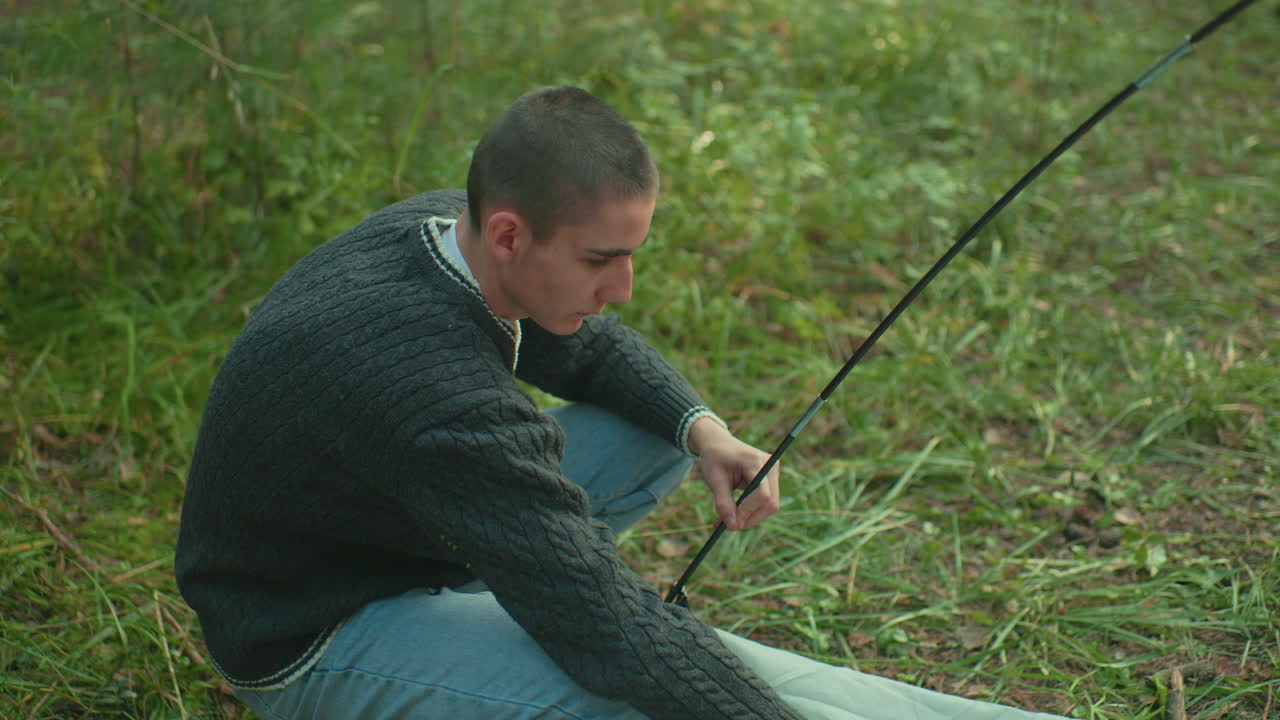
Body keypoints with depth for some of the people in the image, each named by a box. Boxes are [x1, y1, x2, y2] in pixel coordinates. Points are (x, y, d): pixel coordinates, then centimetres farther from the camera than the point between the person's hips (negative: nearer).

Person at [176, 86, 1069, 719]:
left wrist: (705, 429, -9)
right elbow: (612, 637, -37)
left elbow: (592, 348, 9)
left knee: (662, 428, 6)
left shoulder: (442, 223, -11)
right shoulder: (434, 389, -38)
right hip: (314, 641, -9)